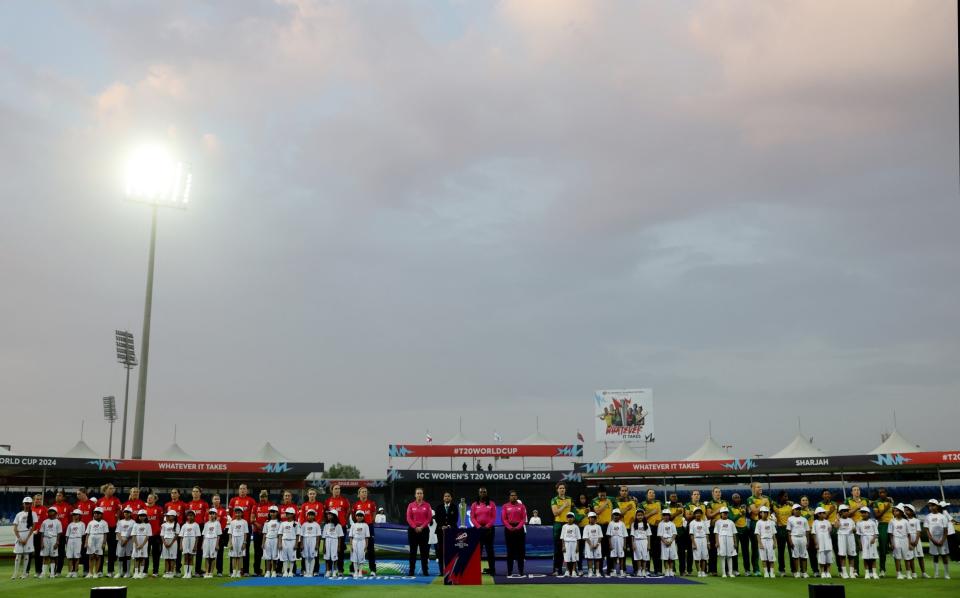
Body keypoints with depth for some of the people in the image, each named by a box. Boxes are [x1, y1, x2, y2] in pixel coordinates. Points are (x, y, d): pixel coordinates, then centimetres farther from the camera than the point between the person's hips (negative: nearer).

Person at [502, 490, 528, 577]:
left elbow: (524, 518, 1)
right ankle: (509, 572, 3)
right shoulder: (505, 506, 5)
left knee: (520, 550, 0)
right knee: (510, 551, 0)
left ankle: (521, 571, 4)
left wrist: (518, 527, -13)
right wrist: (510, 527, -14)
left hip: (519, 529, 1)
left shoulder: (521, 506, 7)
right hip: (509, 529, -1)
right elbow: (503, 519, -1)